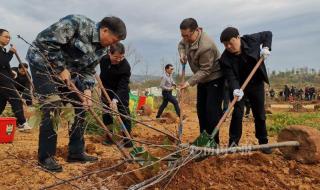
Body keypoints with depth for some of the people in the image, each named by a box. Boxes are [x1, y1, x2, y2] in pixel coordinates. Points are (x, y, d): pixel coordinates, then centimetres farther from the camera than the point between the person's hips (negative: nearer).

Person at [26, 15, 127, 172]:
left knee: (82, 106, 2)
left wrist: (87, 90, -15)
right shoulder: (77, 23, -25)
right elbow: (46, 41, -27)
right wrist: (61, 68, -23)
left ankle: (76, 153, 12)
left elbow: (88, 71, 2)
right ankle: (45, 157, -2)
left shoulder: (102, 49, -2)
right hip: (43, 62, -8)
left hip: (67, 72, 8)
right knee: (52, 107, -16)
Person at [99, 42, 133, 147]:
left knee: (124, 114, -5)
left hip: (121, 92, -4)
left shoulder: (125, 66, -31)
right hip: (107, 90, 4)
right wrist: (103, 87, 8)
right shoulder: (103, 59, -16)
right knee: (106, 114, 6)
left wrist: (115, 99, -47)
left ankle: (127, 138, 4)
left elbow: (122, 86, -34)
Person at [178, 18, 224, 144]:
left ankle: (213, 142, -5)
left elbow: (205, 71, -29)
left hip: (215, 78, -9)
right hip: (202, 79, 9)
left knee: (212, 109, -14)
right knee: (200, 108, 12)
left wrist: (189, 82, -32)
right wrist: (182, 53, -5)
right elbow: (181, 45, 16)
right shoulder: (188, 38, -7)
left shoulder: (206, 47, -33)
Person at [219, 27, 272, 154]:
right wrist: (235, 89, -45)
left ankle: (263, 142, 23)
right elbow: (231, 77, -25)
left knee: (260, 114, 9)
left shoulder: (251, 39, -16)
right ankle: (233, 142, 1)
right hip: (238, 86, -2)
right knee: (237, 113, -12)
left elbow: (268, 34, 3)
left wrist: (266, 47, -14)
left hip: (256, 84, 2)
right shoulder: (225, 59, -21)